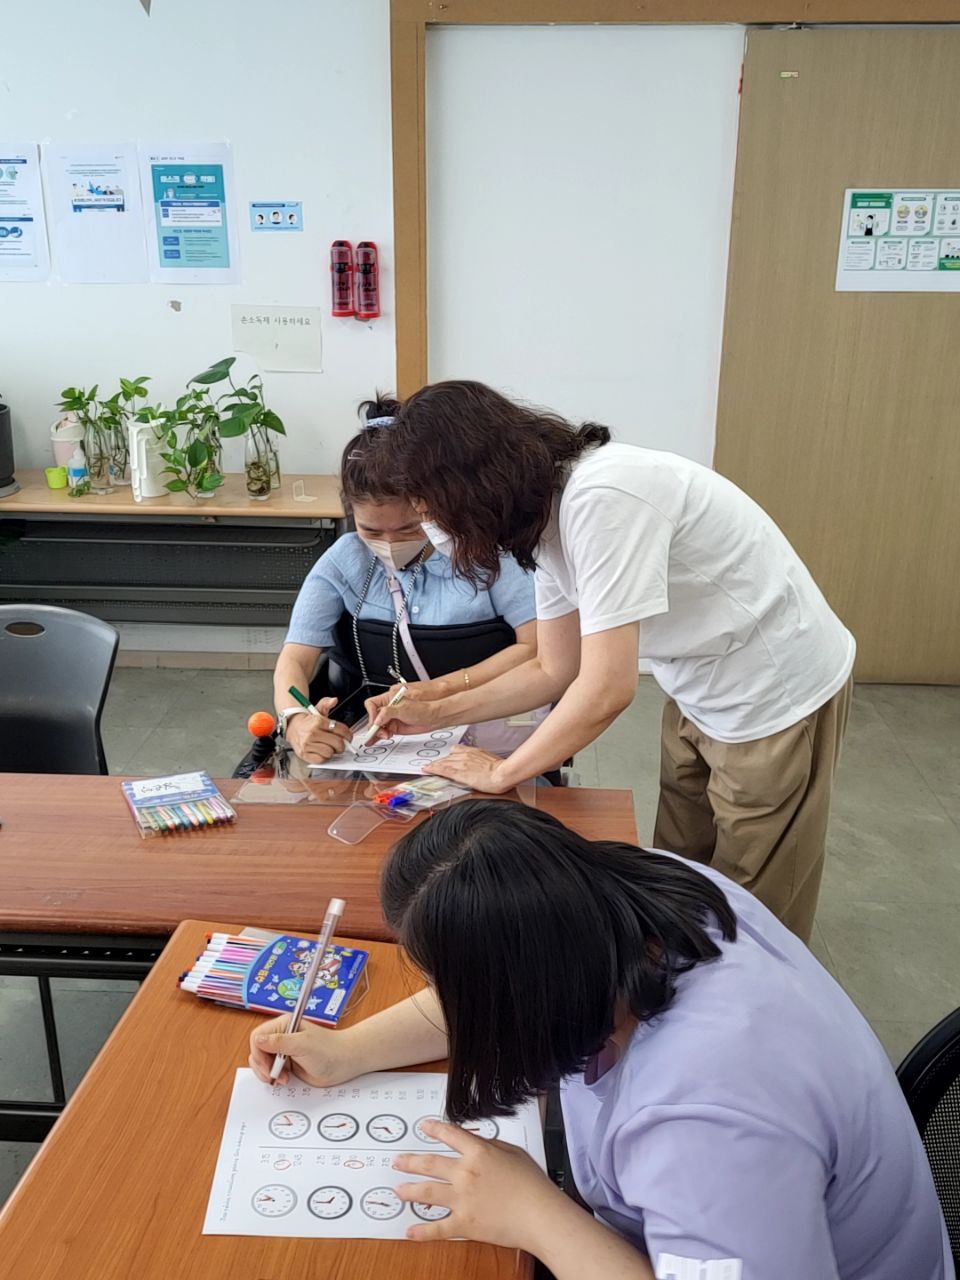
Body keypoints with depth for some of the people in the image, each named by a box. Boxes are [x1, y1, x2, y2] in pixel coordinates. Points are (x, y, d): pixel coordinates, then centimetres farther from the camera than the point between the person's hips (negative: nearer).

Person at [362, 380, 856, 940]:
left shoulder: (602, 499, -30)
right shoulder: (549, 518, -1)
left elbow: (607, 689, -29)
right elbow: (555, 671, 8)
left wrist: (500, 773, -14)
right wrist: (435, 713, 5)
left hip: (778, 697, -8)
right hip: (703, 696, 8)